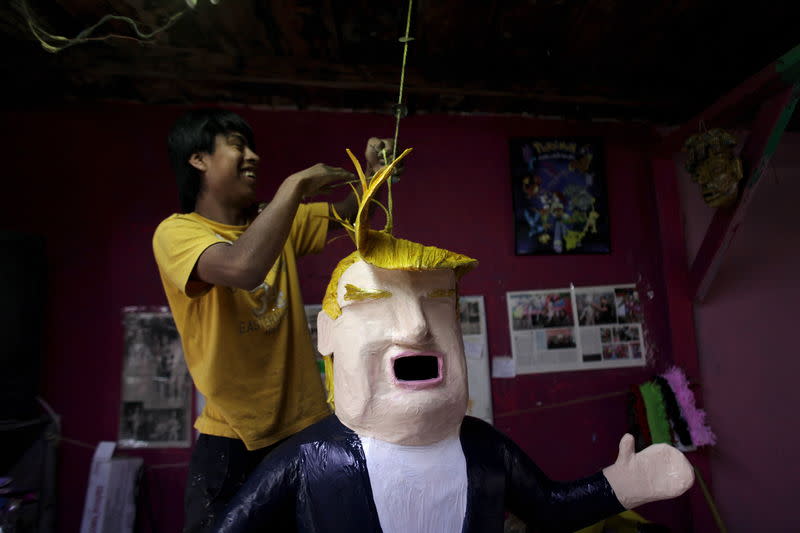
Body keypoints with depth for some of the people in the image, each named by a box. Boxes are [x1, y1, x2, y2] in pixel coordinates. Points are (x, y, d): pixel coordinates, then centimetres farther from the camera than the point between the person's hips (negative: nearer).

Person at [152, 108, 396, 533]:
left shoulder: (277, 221, 6)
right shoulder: (175, 232, -13)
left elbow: (347, 212, 11)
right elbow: (243, 268, -33)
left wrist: (372, 174, -10)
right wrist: (296, 184, -24)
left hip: (307, 423, 5)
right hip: (233, 438, -5)